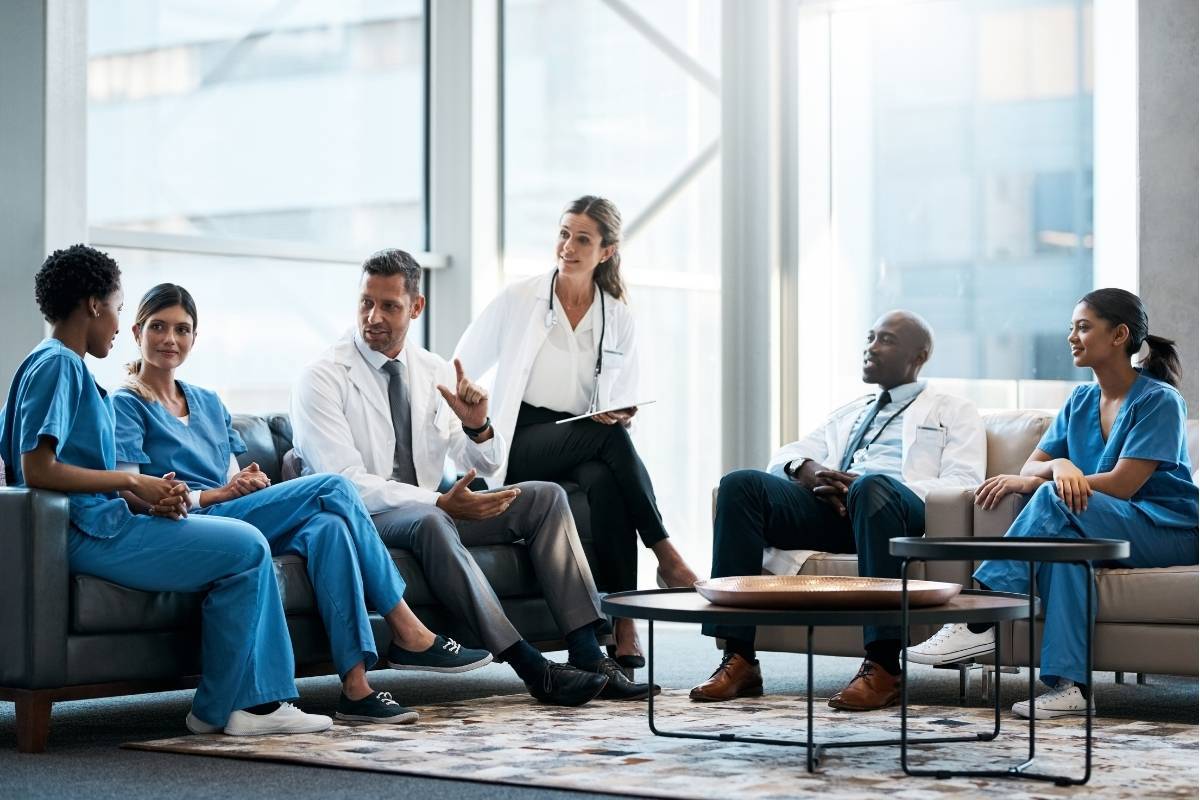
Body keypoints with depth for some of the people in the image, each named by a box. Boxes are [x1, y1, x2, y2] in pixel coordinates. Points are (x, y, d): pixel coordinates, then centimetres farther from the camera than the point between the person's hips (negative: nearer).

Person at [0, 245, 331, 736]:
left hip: (95, 524, 11)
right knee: (244, 548, -11)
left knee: (246, 545, 11)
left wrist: (151, 498, 5)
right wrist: (133, 482, -13)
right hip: (86, 533, -11)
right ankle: (220, 709, -3)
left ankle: (260, 701, 5)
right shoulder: (56, 364, -10)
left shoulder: (63, 365, 21)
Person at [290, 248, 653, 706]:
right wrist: (440, 503, -29)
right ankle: (530, 667, -39)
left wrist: (477, 425, -14)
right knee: (429, 522, -39)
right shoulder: (323, 380, -11)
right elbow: (346, 483, -20)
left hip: (430, 509, 7)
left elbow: (484, 464, 11)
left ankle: (586, 653, -21)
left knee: (545, 498, -10)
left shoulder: (434, 372, 8)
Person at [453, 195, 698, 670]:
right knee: (608, 437, -34)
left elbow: (623, 406, 14)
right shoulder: (518, 301, 3)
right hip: (521, 447, -2)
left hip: (588, 445, 2)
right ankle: (665, 556, -30)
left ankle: (623, 622, -39)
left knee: (603, 482, -36)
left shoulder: (619, 320, 10)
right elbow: (458, 372, 7)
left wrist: (620, 415, -9)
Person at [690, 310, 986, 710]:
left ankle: (883, 667, -41)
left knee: (872, 486, -40)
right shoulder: (850, 412, 35)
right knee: (739, 484, -19)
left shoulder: (953, 412, 19)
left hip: (902, 507, -5)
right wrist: (808, 470, -1)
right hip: (830, 507, 5)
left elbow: (963, 486, 1)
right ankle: (739, 660, -26)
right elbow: (786, 455, 27)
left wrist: (860, 484, -11)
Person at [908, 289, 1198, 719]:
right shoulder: (1081, 401, 13)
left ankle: (979, 621, -32)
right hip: (1104, 532, 5)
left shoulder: (1159, 400, -8)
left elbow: (1122, 485, -16)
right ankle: (1071, 686, -41)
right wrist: (1058, 465, -19)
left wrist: (1032, 483, -17)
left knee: (1053, 501, -30)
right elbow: (1030, 468, 8)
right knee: (1062, 539, -33)